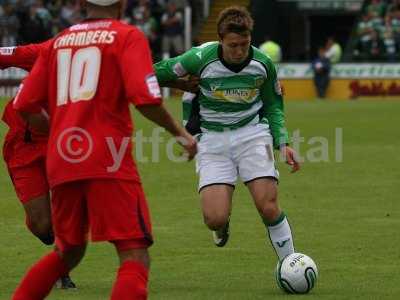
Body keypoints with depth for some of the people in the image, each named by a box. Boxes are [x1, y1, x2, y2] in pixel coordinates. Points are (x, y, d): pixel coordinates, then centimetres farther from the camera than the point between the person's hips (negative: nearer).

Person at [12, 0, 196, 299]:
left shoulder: (58, 42, 16)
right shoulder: (128, 36, 1)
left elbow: (25, 106, 12)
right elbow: (146, 98, -12)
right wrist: (180, 133, 2)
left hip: (61, 163, 6)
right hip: (108, 162, -6)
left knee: (69, 252, 24)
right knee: (135, 257, -7)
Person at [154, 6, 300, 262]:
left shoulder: (263, 64, -7)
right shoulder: (201, 58, -16)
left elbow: (273, 106, 9)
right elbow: (161, 73, 0)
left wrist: (283, 144, -1)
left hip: (252, 133, 1)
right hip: (212, 139, -1)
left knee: (269, 208, -14)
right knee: (215, 219, -14)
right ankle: (223, 225, 25)